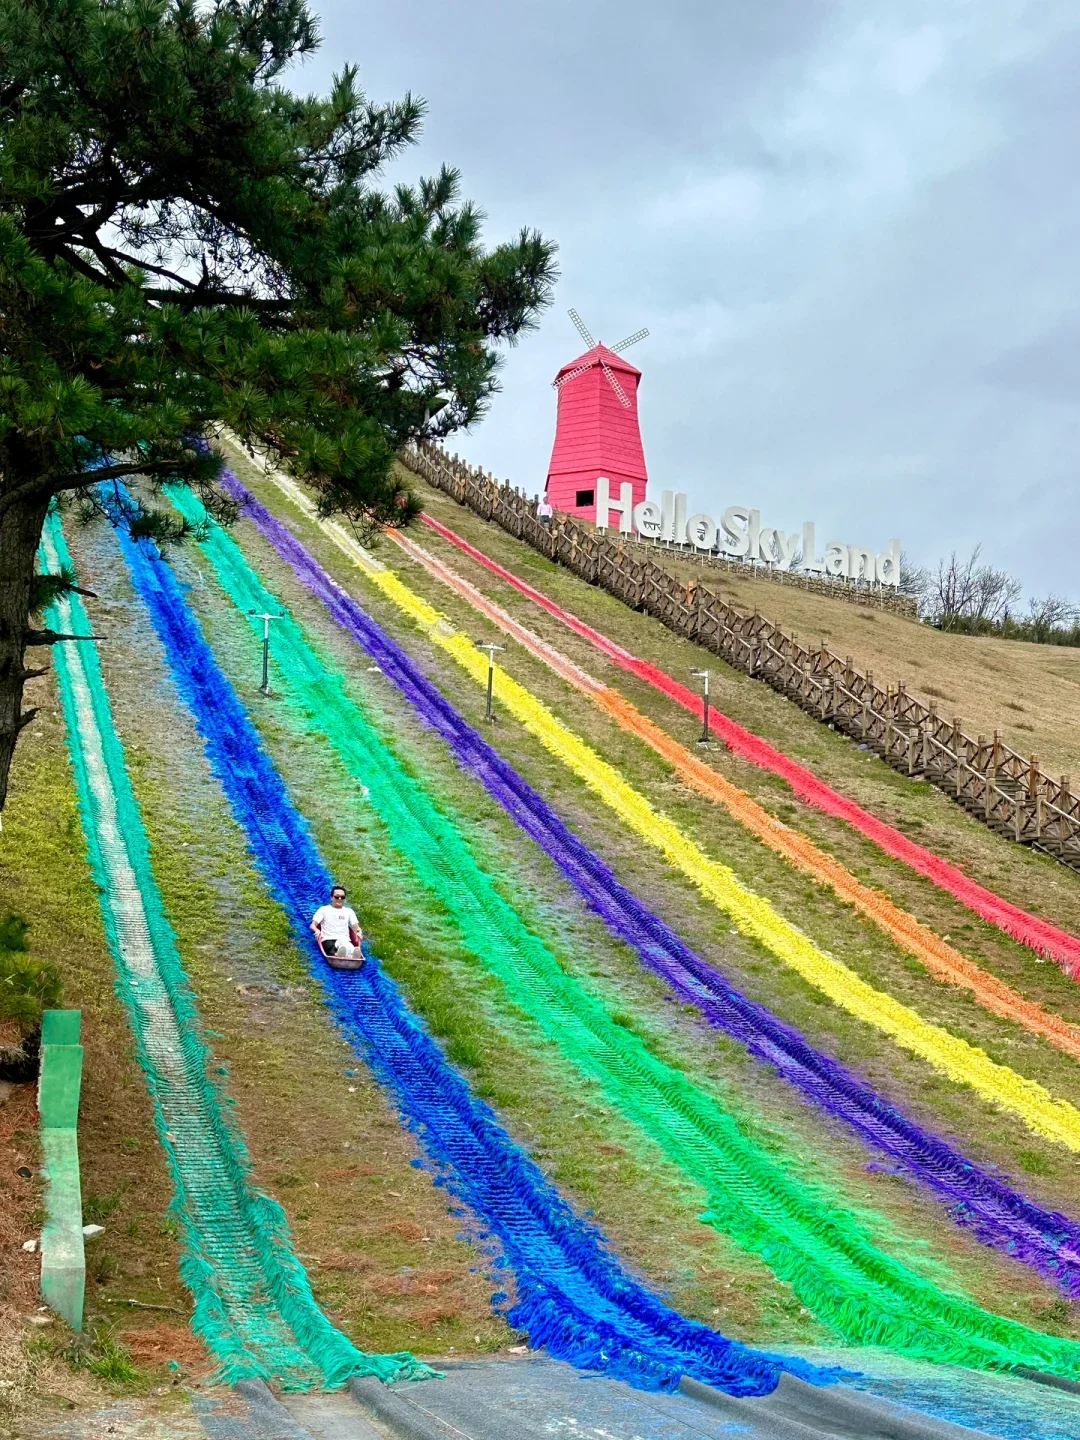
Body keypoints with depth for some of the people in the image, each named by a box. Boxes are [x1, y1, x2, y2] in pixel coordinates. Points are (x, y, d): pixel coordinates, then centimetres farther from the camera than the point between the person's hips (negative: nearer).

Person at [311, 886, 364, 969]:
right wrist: (316, 930, -16)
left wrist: (359, 932, -9)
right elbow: (313, 925, 8)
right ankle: (337, 955, -75)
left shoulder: (349, 911, 26)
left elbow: (356, 927, 16)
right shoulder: (324, 909, 17)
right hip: (328, 940, -1)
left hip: (346, 941, 1)